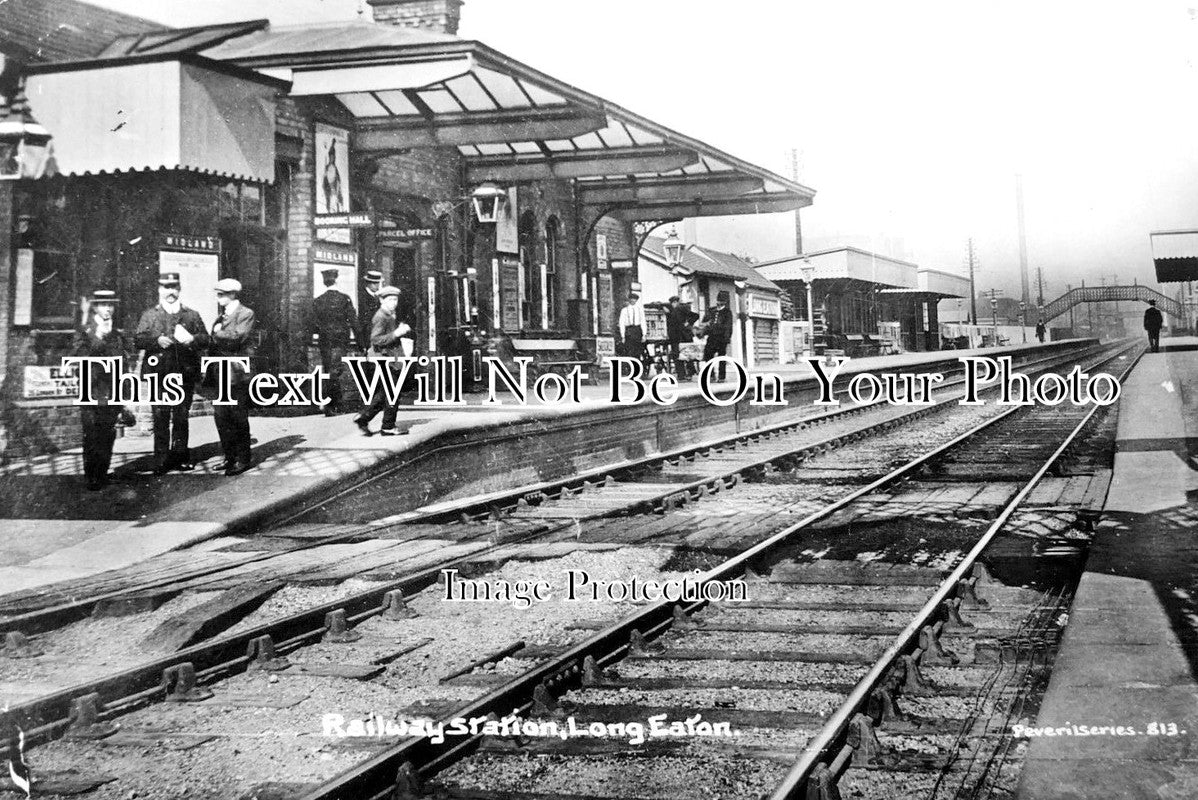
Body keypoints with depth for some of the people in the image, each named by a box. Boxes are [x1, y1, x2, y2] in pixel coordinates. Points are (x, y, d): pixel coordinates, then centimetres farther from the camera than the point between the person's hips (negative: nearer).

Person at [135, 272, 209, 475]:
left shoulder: (192, 315, 13)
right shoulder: (149, 315, 10)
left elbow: (205, 338, 9)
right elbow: (138, 339, 2)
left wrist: (192, 339, -13)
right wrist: (157, 341, -16)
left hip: (185, 373, 1)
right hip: (159, 373, -1)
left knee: (181, 417, 6)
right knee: (160, 418, -2)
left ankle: (180, 456, 15)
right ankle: (161, 460, 2)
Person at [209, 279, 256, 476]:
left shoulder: (246, 314, -5)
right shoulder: (221, 317, 19)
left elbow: (237, 337, -19)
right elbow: (215, 344, 18)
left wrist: (217, 334, -4)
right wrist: (210, 371, 11)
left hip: (237, 373, -8)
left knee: (238, 418, -3)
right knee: (220, 416, 7)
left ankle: (243, 459, 5)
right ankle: (230, 457, 16)